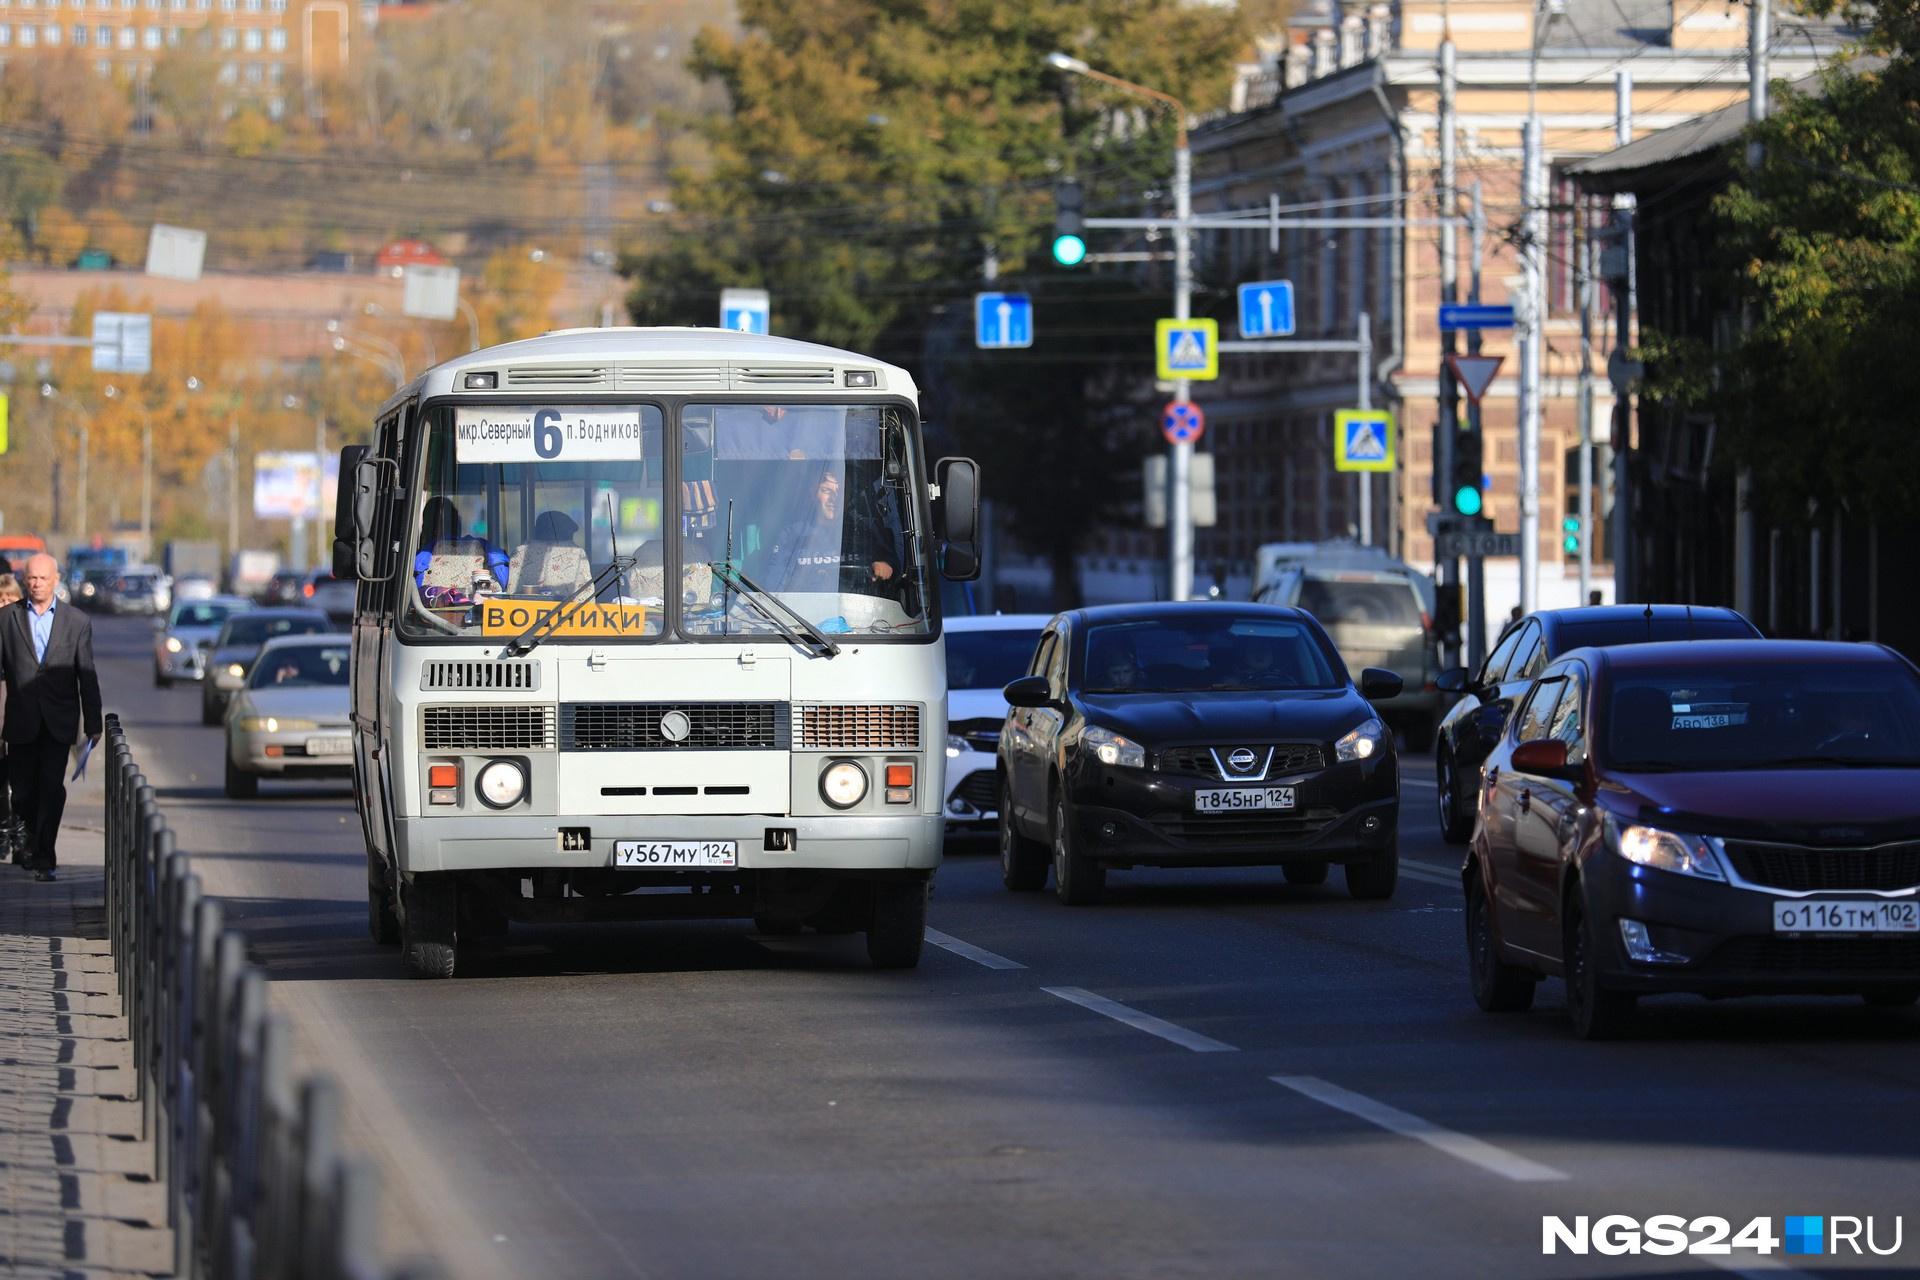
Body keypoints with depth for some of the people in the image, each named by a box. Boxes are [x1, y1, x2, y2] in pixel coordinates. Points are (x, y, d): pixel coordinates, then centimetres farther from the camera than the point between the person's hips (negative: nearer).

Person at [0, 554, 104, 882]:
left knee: (52, 789, -10)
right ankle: (33, 840, 31)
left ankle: (43, 859, -7)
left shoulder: (77, 621, 4)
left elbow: (87, 676, 5)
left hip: (58, 723, -1)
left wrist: (93, 724, 3)